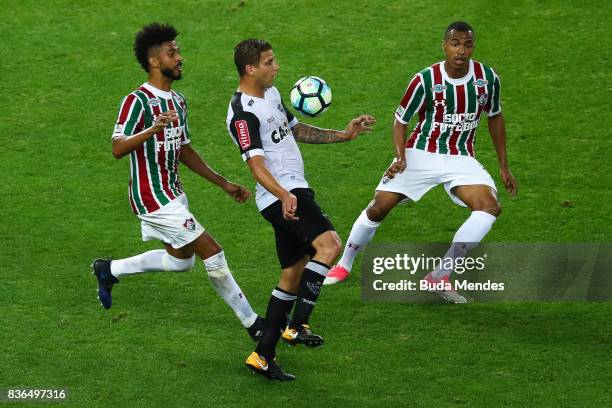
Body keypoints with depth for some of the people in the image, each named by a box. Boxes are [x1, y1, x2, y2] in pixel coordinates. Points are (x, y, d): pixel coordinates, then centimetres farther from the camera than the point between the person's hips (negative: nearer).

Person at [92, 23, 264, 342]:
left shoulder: (177, 101, 10)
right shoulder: (137, 101, -19)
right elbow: (118, 148, -31)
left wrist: (224, 184, 17)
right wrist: (153, 129, -47)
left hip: (172, 193, 10)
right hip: (152, 198, -10)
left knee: (180, 260, 22)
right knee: (212, 253, -9)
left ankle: (109, 270, 36)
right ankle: (253, 324, 1)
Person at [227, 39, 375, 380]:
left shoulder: (271, 93, 16)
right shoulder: (243, 113, -15)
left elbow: (296, 130, 29)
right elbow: (256, 164, -24)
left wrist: (343, 135, 24)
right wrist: (283, 195, -38)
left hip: (293, 191, 10)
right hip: (282, 195, -10)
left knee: (293, 274, 11)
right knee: (329, 243, -27)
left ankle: (264, 356, 14)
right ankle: (297, 326, -26)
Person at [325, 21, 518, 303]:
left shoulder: (488, 79, -8)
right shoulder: (425, 80, -16)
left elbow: (495, 117, 10)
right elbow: (401, 120, -5)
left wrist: (504, 166, 11)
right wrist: (401, 157, -21)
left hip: (461, 159, 2)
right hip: (419, 154, -2)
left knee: (491, 207, -22)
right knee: (378, 209, -5)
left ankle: (439, 278, -17)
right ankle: (343, 266, 23)